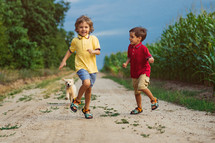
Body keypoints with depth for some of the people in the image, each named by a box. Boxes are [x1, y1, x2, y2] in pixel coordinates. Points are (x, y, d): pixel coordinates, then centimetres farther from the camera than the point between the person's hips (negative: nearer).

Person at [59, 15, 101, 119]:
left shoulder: (93, 39, 3)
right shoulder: (75, 40, 6)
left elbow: (98, 51, 0)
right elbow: (70, 51, 20)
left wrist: (93, 51, -22)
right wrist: (64, 60, 13)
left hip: (92, 67, 2)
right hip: (81, 66, -2)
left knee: (89, 89, 8)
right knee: (86, 83, -27)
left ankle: (86, 109, 27)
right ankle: (77, 100, -2)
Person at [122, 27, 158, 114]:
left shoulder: (143, 48, -16)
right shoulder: (130, 47, 3)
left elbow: (150, 58, -15)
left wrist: (151, 60, -38)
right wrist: (126, 63, -3)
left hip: (144, 71, -7)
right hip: (134, 73, 7)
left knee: (141, 86, -28)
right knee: (136, 91, 13)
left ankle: (153, 99, -4)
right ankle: (139, 108, 30)